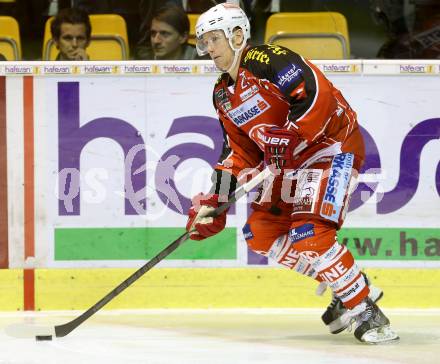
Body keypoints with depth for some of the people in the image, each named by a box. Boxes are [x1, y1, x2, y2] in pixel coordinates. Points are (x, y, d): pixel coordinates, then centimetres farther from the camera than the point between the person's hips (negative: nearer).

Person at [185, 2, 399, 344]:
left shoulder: (265, 60, -18)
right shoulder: (224, 94, 12)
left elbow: (318, 94, -28)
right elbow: (239, 151, 13)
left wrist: (290, 135, -33)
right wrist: (214, 201, 4)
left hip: (332, 145, -10)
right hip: (290, 159, 10)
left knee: (308, 233, -23)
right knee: (260, 233, 4)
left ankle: (366, 312, -13)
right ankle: (342, 288, 12)